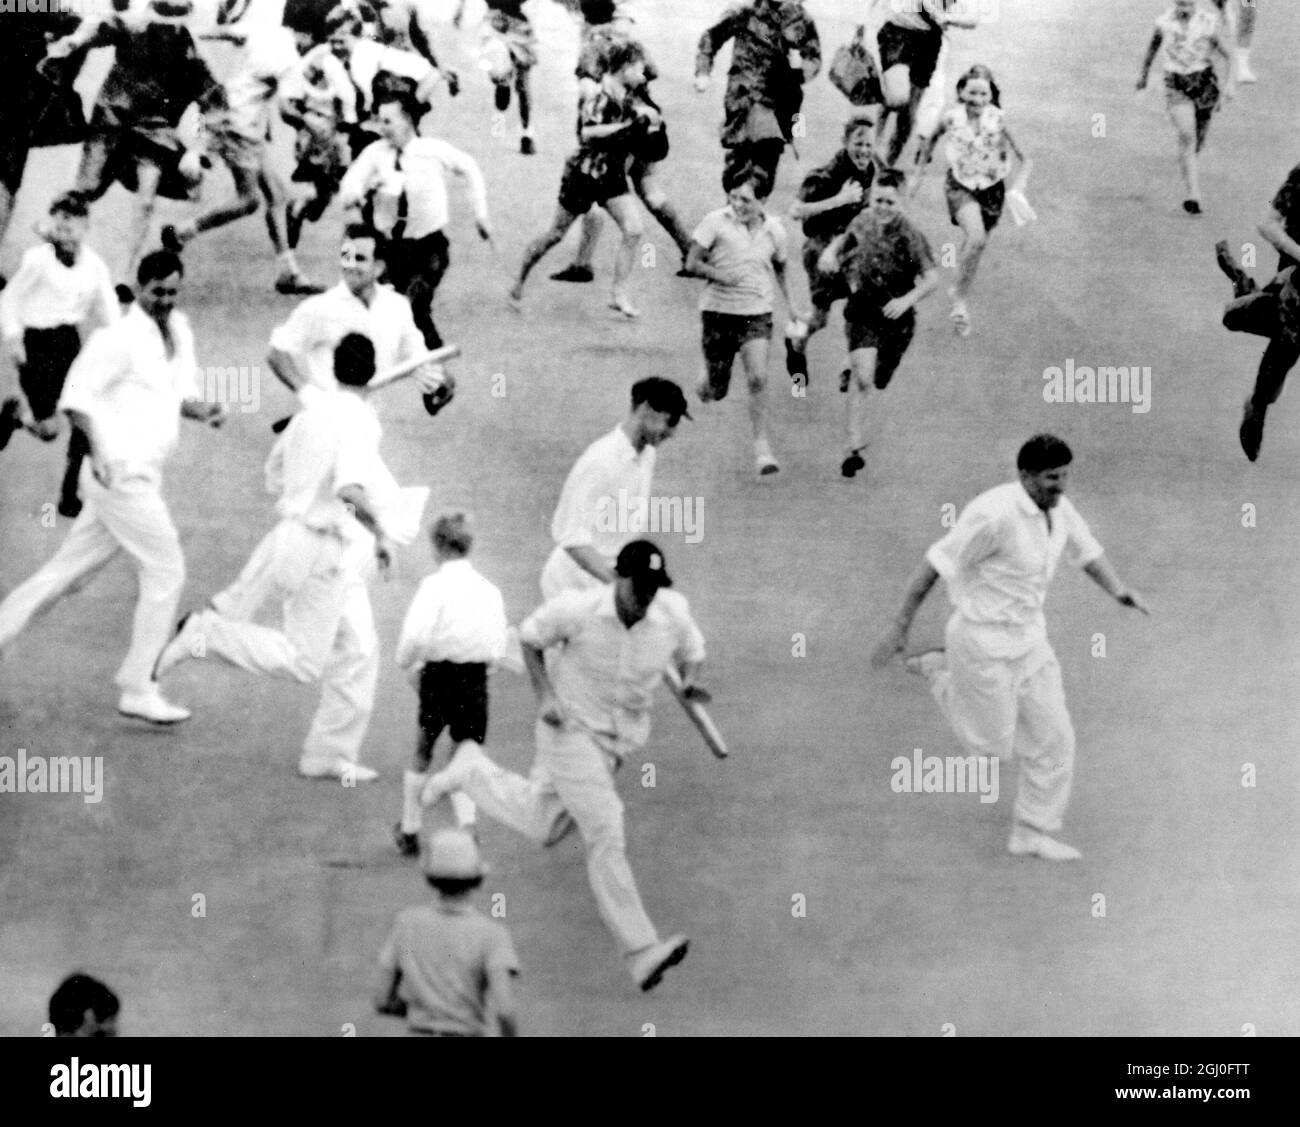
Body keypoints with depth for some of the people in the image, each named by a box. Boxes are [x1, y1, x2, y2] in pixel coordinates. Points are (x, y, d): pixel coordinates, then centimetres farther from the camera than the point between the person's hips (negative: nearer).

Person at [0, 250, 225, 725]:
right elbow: (76, 396, -15)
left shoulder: (178, 330, 12)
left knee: (66, 572, 12)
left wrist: (203, 410, -1)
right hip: (123, 474, -8)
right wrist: (97, 450, -27)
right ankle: (138, 690, 4)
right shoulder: (120, 339, -14)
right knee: (166, 573, -4)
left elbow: (178, 394, 21)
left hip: (139, 477, 8)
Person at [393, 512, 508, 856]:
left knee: (422, 754, 17)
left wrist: (407, 665, -2)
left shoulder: (434, 585, -10)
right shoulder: (490, 590, 2)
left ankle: (409, 832, 28)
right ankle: (468, 826, -8)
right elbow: (498, 649, 3)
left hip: (438, 675, -2)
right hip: (476, 680, 3)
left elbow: (416, 635, -19)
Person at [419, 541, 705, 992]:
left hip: (621, 736, 5)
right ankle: (641, 949, -15)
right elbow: (531, 637, -3)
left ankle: (472, 772, 41)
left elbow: (691, 653, 8)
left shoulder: (673, 614, -13)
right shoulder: (577, 610, -22)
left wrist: (690, 682, -14)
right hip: (571, 730, -5)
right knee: (605, 833, -18)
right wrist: (545, 695, -15)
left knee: (544, 828, 17)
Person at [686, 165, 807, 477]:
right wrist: (719, 275, -23)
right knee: (717, 391, 6)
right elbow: (692, 264, -7)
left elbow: (780, 267, 20)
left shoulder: (774, 230, 2)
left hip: (757, 313, 1)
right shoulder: (715, 222, -9)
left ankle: (761, 447, -9)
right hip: (718, 311, -1)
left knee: (758, 378, -18)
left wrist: (791, 307, 19)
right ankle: (705, 382, 44)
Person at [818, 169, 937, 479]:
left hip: (896, 317, -1)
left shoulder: (909, 236, -16)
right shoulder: (863, 221, -3)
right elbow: (846, 238, 20)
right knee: (862, 378, -16)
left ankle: (852, 375, 51)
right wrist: (832, 251, -2)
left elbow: (932, 278, -15)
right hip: (862, 313, 1)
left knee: (879, 380, 13)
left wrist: (907, 299, -30)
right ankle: (855, 448, -11)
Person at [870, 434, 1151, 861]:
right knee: (991, 742, 8)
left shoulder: (1057, 507, -3)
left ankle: (1032, 834, 24)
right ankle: (938, 670, 29)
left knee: (1053, 739, 8)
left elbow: (1085, 552, 14)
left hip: (1028, 636, 8)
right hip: (984, 641, -8)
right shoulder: (996, 514, -29)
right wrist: (900, 627, -20)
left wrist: (1118, 590, -5)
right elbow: (936, 563, -23)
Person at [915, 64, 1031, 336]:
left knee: (974, 246, 14)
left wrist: (1018, 188, -29)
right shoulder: (951, 119, -17)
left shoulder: (999, 121, -20)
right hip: (960, 186, -2)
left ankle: (959, 291, 45)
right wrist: (919, 175, 13)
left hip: (992, 189, 2)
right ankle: (960, 302, -9)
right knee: (977, 239, -26)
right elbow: (931, 141, 6)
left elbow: (1025, 160, -14)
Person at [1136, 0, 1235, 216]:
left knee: (1198, 141, 13)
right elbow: (1152, 48, 14)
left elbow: (1229, 55, -1)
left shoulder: (1209, 22, -9)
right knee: (1186, 136, -20)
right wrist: (1144, 73, 24)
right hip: (1176, 85, -1)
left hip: (1205, 82, 1)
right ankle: (1193, 195, -26)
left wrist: (1230, 82, -13)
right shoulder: (1164, 23, -7)